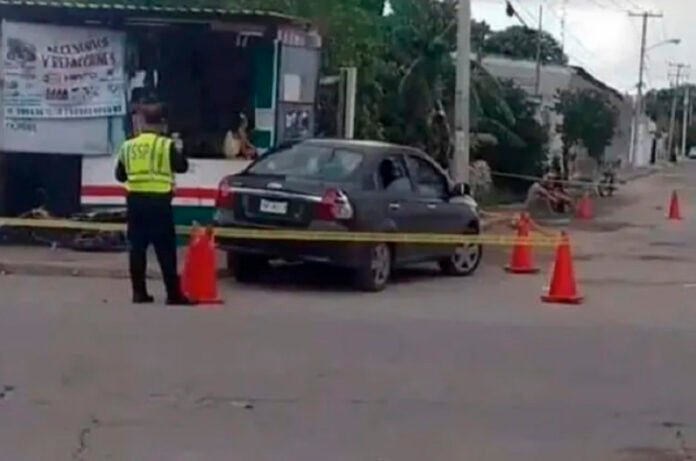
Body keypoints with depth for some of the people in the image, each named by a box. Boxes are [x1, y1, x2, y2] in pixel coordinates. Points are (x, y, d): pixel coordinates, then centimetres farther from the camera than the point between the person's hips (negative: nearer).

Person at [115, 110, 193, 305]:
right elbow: (182, 166, 6)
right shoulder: (166, 145, -4)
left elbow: (120, 175, 16)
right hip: (158, 201, -4)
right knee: (166, 249, -1)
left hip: (135, 200, 4)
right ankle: (173, 294, -1)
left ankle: (139, 292, 9)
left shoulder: (128, 146, 9)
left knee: (137, 247, 9)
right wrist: (175, 151, 22)